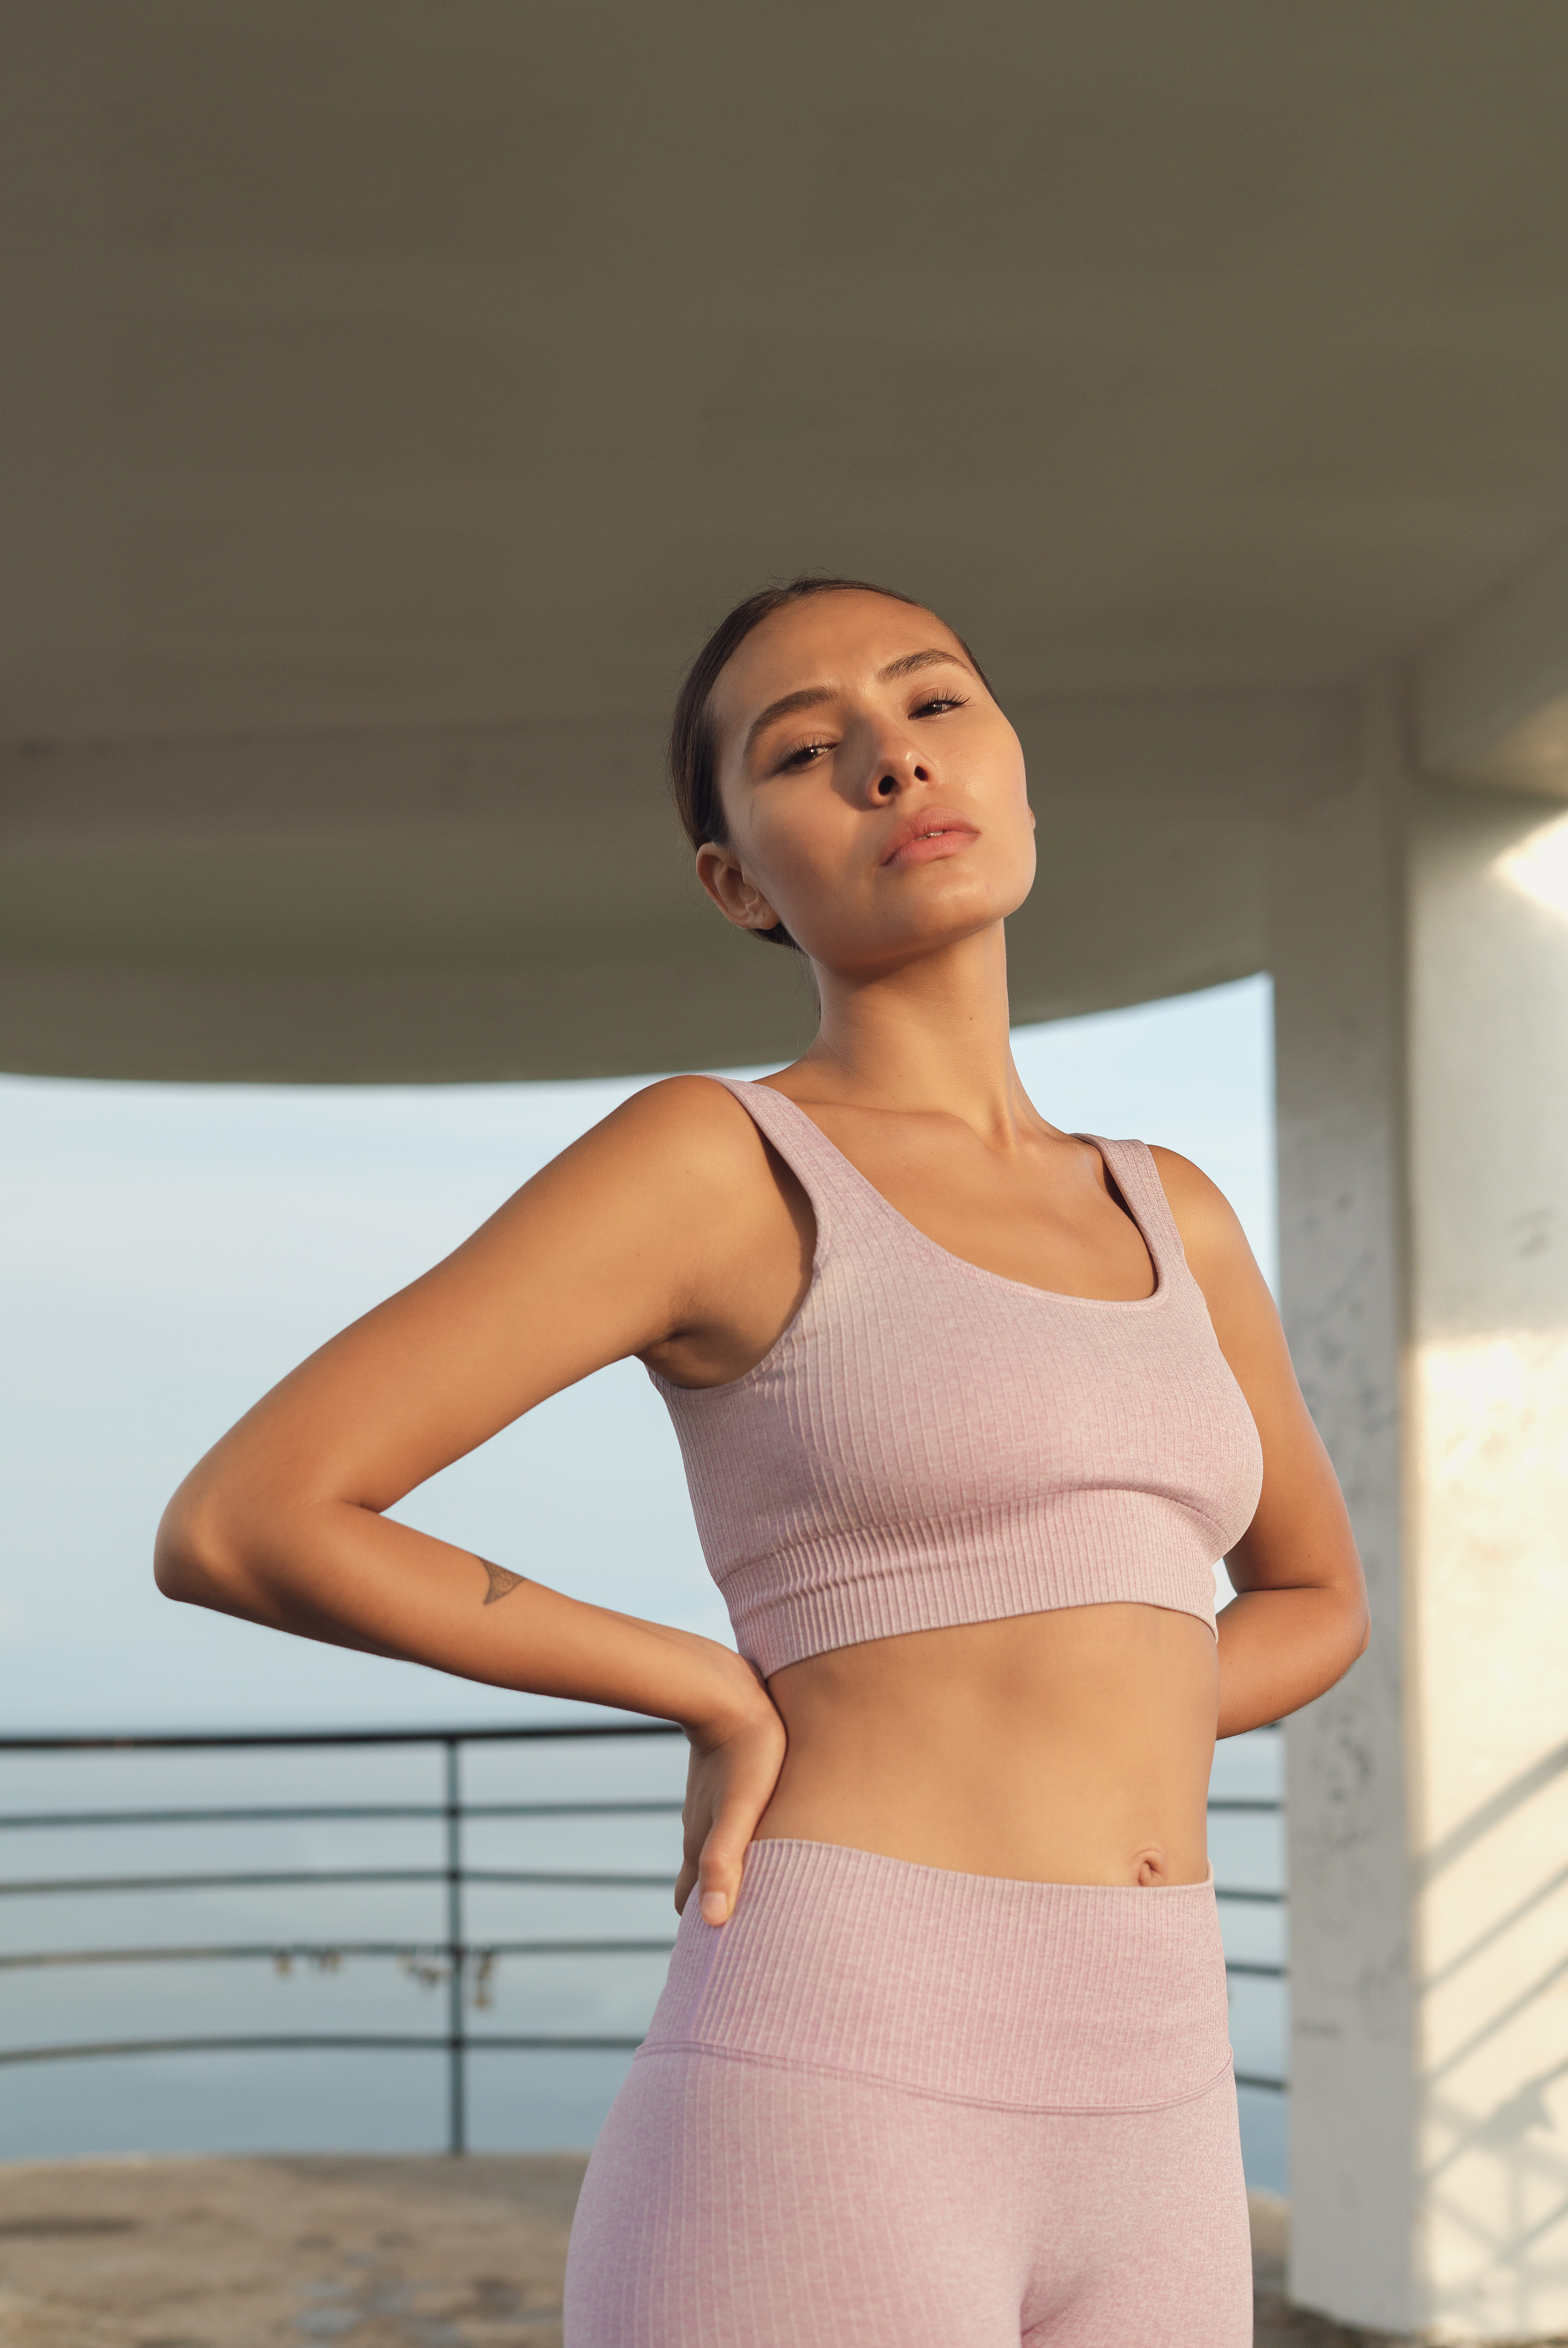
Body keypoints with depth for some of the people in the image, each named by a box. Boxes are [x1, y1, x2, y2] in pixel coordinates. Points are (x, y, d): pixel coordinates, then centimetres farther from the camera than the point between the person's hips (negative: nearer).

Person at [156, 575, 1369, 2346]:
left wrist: (1081, 1748, 12)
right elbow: (233, 1527, -8)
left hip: (1129, 2166, 7)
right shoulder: (705, 1159, -2)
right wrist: (725, 1700, 0)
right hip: (816, 2147, -7)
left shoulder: (1166, 1216, 18)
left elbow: (1317, 1595, 33)